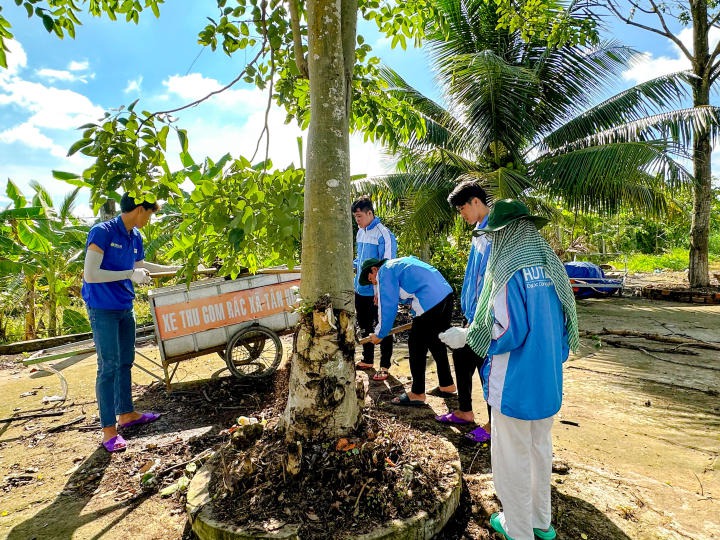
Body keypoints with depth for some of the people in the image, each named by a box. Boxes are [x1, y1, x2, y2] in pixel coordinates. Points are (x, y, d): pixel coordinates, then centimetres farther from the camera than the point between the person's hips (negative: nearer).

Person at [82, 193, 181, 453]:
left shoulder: (135, 236, 5)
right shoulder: (101, 232, -17)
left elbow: (141, 265, 22)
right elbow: (90, 275, -22)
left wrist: (177, 268, 22)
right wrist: (130, 274, -22)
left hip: (125, 307, 8)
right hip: (102, 309, -8)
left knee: (125, 362, 15)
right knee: (109, 366, -4)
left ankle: (126, 413, 30)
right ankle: (109, 429, 7)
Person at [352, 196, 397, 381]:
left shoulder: (383, 234, -16)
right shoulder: (360, 232, 10)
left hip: (377, 291, -8)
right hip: (361, 289, 9)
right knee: (364, 326, 19)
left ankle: (384, 366, 18)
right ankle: (368, 360, 36)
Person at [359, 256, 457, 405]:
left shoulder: (384, 272, -1)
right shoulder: (398, 263, 25)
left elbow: (388, 306, -4)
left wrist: (379, 334, 5)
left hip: (430, 302, -10)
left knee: (416, 346, 2)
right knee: (436, 342, 22)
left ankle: (417, 394, 12)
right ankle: (447, 384, 36)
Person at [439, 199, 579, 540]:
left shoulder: (510, 271, -20)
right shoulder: (551, 267, 2)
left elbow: (508, 333, -21)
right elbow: (565, 324, 8)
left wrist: (464, 336, -8)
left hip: (516, 385, -7)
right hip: (548, 381, 8)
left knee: (512, 456, 11)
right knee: (540, 449, 23)